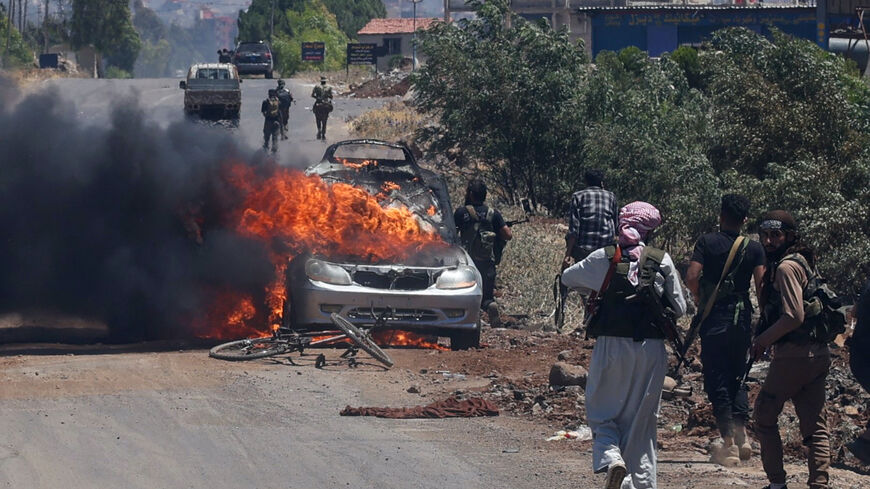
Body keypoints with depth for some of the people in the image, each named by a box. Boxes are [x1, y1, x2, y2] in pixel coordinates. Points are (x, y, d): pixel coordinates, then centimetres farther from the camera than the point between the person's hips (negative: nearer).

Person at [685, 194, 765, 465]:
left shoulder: (707, 242, -5)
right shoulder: (754, 248, 2)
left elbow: (691, 277, -15)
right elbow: (761, 285, -7)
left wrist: (698, 298, 5)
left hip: (714, 320, -3)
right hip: (742, 320, 3)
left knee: (716, 380, 1)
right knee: (737, 377, 18)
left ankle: (729, 444, -4)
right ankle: (742, 435, 5)